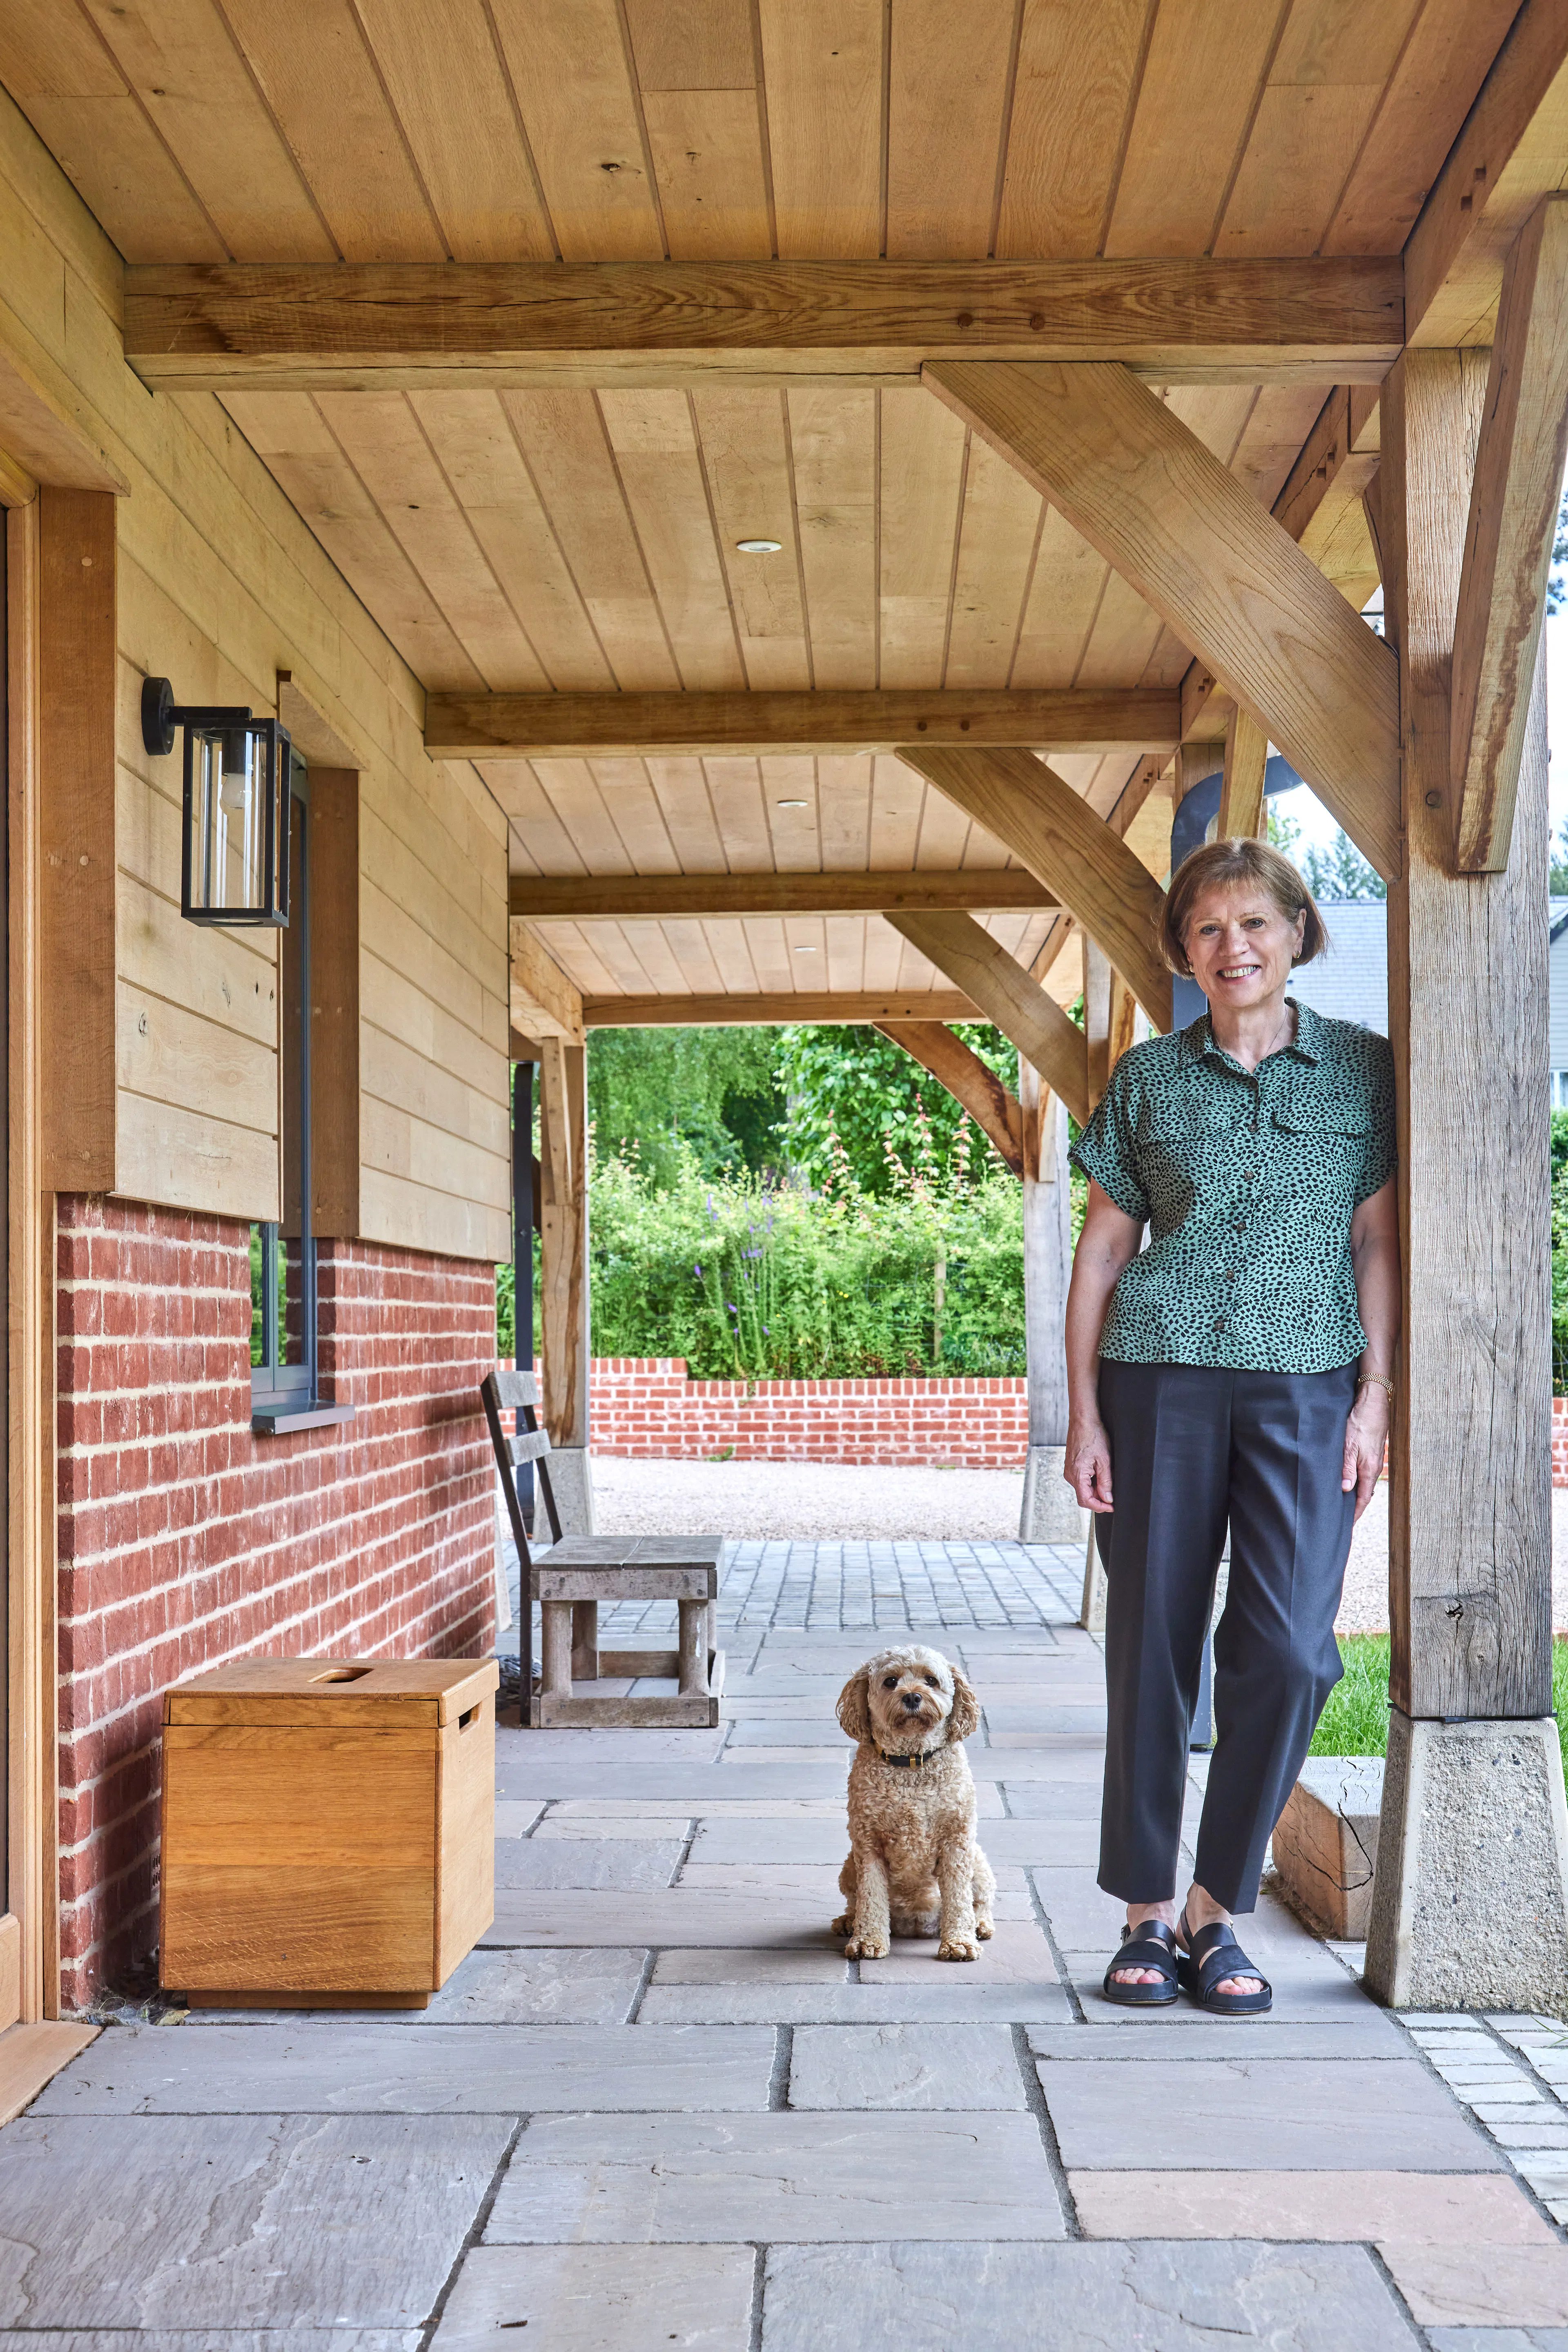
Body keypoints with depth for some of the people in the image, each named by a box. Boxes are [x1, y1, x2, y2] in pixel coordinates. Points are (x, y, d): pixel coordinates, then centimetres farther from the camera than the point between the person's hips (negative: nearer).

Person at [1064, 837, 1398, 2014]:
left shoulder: (1363, 1066, 7)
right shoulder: (1148, 1077, 7)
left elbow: (1378, 1241, 6)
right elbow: (1103, 1245, 8)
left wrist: (1376, 1397, -2)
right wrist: (1084, 1410, 2)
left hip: (1305, 1386, 0)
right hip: (1159, 1381, 1)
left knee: (1290, 1650, -8)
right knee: (1154, 1645, 3)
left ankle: (1218, 1908, 9)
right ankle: (1148, 1914, 16)